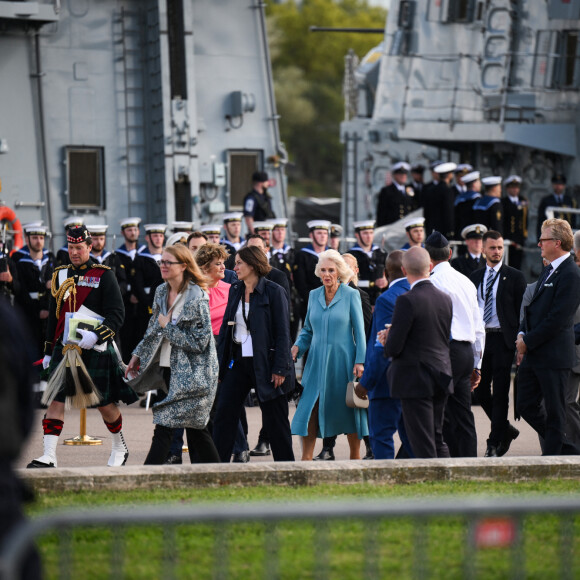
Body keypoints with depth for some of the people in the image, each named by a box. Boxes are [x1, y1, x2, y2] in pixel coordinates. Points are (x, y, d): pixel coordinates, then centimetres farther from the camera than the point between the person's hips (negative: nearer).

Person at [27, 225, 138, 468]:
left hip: (95, 349, -4)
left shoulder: (104, 275, -4)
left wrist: (96, 336, -24)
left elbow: (117, 314, -9)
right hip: (65, 347, 4)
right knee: (55, 398, -8)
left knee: (104, 402, 6)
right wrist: (48, 350, 17)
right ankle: (49, 456, -11)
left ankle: (120, 448, 29)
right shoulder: (60, 275, 11)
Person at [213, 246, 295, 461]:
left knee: (274, 420, 2)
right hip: (238, 362, 6)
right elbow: (225, 327, 15)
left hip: (264, 363, -6)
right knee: (224, 414, 1)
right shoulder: (235, 291, 10)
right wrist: (220, 362, 9)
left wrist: (279, 368, -14)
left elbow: (282, 332, -10)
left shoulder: (273, 292, -8)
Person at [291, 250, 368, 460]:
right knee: (310, 409, -5)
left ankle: (355, 456, 16)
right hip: (317, 362, 3)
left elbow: (359, 331, -2)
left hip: (342, 360, -3)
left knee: (348, 409, 4)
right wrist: (297, 347, -2)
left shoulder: (351, 295, -3)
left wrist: (360, 361, -10)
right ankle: (306, 457, -2)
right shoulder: (314, 295, 8)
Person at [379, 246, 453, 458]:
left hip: (415, 380, -7)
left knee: (423, 444, -3)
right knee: (437, 439, 17)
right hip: (441, 377, 7)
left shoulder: (407, 300, -17)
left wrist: (388, 341, 8)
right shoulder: (445, 299, 5)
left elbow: (394, 347, -17)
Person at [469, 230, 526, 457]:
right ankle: (506, 430, 24)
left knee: (500, 393, -3)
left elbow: (522, 311, -2)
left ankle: (494, 443, 2)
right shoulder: (475, 277, 12)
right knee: (480, 391, 5)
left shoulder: (514, 276, 0)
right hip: (480, 337, 4)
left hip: (503, 339, -4)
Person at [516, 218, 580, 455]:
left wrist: (528, 341, -13)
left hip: (554, 356, -10)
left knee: (554, 413, -1)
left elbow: (557, 319, -19)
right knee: (526, 406, 12)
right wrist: (522, 334, 5)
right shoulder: (548, 271, 16)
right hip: (534, 355, 10)